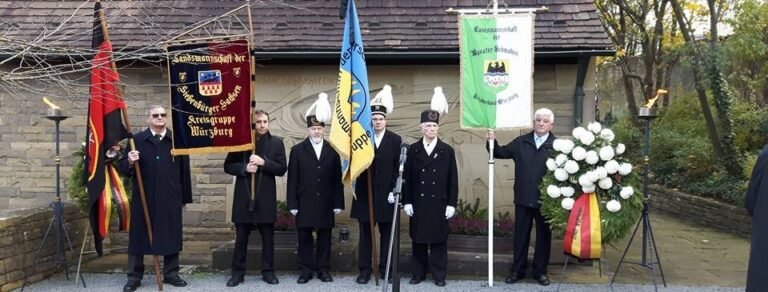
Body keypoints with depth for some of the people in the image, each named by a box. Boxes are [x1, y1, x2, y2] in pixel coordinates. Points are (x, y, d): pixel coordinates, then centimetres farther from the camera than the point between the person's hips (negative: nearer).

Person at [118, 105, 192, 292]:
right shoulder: (137, 140, 2)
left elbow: (184, 171, 6)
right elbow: (123, 169, 3)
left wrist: (185, 197, 6)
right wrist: (130, 162, -21)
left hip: (170, 198, 1)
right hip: (143, 198, -1)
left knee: (171, 235, 7)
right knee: (138, 236, 5)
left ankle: (171, 274, 21)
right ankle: (134, 277, 16)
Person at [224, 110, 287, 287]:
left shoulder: (276, 143, 2)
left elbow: (282, 169, -3)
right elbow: (228, 166, 3)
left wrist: (263, 163, -16)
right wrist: (244, 168, -14)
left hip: (266, 197, 0)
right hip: (243, 196, 0)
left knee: (268, 237, 6)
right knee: (241, 238, 7)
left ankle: (268, 271, 16)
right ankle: (238, 272, 16)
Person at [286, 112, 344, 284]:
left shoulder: (333, 150, 5)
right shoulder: (297, 150, 3)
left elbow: (337, 179, 3)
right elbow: (292, 180, 0)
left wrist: (338, 203, -2)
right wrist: (292, 204, -6)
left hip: (326, 203, 1)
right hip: (304, 203, 0)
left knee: (324, 238, 7)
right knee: (305, 238, 5)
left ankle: (324, 270, 16)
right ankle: (306, 270, 14)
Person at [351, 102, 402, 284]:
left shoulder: (395, 140, 2)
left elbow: (398, 168, -1)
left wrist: (394, 191, -8)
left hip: (386, 194, 0)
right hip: (365, 193, 0)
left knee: (387, 233, 8)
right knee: (365, 234, 6)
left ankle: (385, 269, 19)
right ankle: (365, 270, 14)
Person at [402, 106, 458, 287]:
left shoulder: (447, 150, 2)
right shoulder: (413, 150, 4)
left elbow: (453, 180, 0)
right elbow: (407, 177, 3)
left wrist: (451, 204, -5)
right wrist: (406, 202, -2)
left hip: (439, 204, -1)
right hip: (418, 203, 1)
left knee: (439, 240, 5)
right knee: (418, 240, 8)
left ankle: (439, 275, 14)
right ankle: (418, 273, 18)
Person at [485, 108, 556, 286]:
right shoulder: (521, 142, 6)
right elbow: (502, 152, 9)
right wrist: (492, 143, -11)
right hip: (523, 198, 3)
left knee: (543, 236, 11)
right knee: (521, 235, 12)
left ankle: (540, 271, 24)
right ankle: (517, 270, 24)